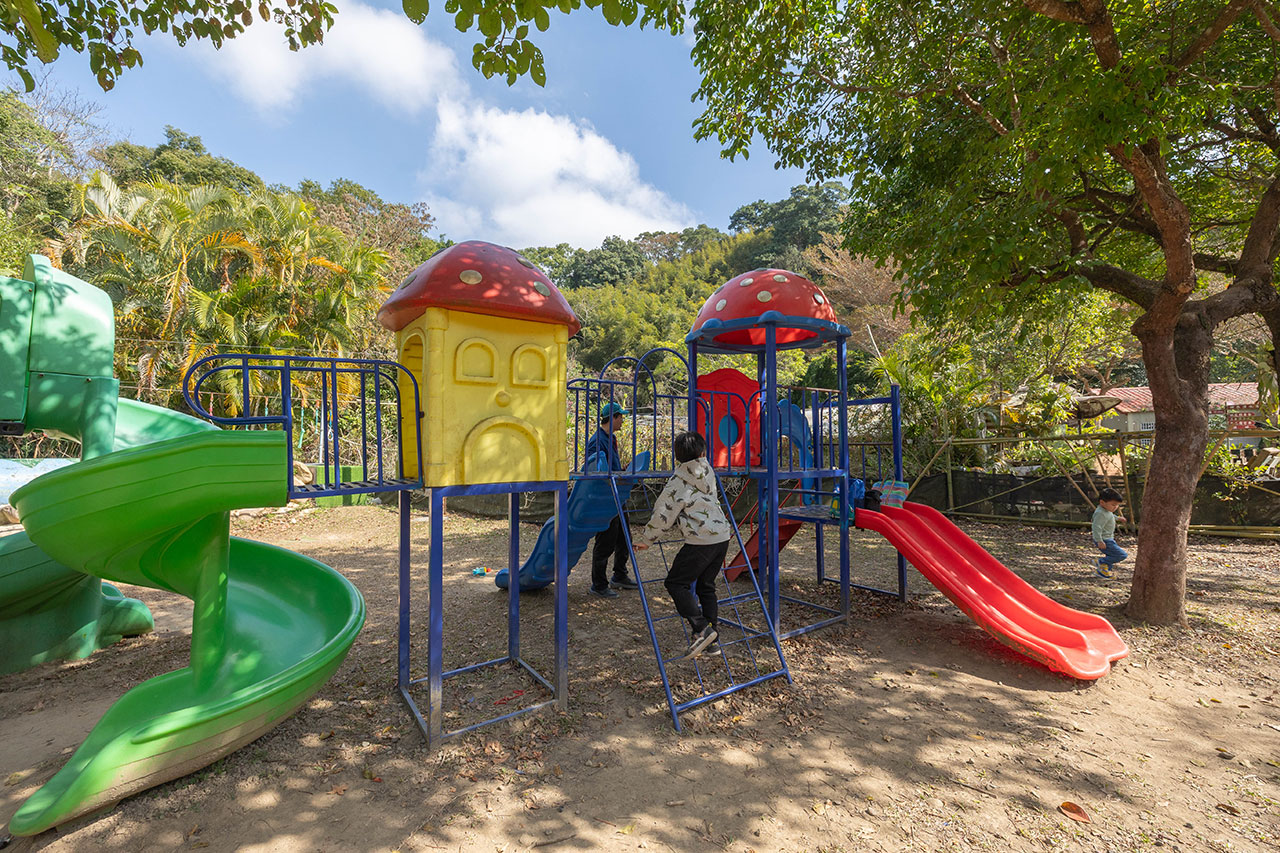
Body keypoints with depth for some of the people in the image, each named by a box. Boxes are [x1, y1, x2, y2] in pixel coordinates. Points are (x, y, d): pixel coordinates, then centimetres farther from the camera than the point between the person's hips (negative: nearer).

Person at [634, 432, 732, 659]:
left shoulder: (678, 480, -11)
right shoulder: (708, 472, 9)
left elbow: (663, 514, -7)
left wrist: (645, 539, 5)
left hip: (700, 541, -8)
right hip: (722, 536, 8)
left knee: (676, 582, 2)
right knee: (706, 585, 17)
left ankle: (701, 628, -7)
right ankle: (711, 638, 20)